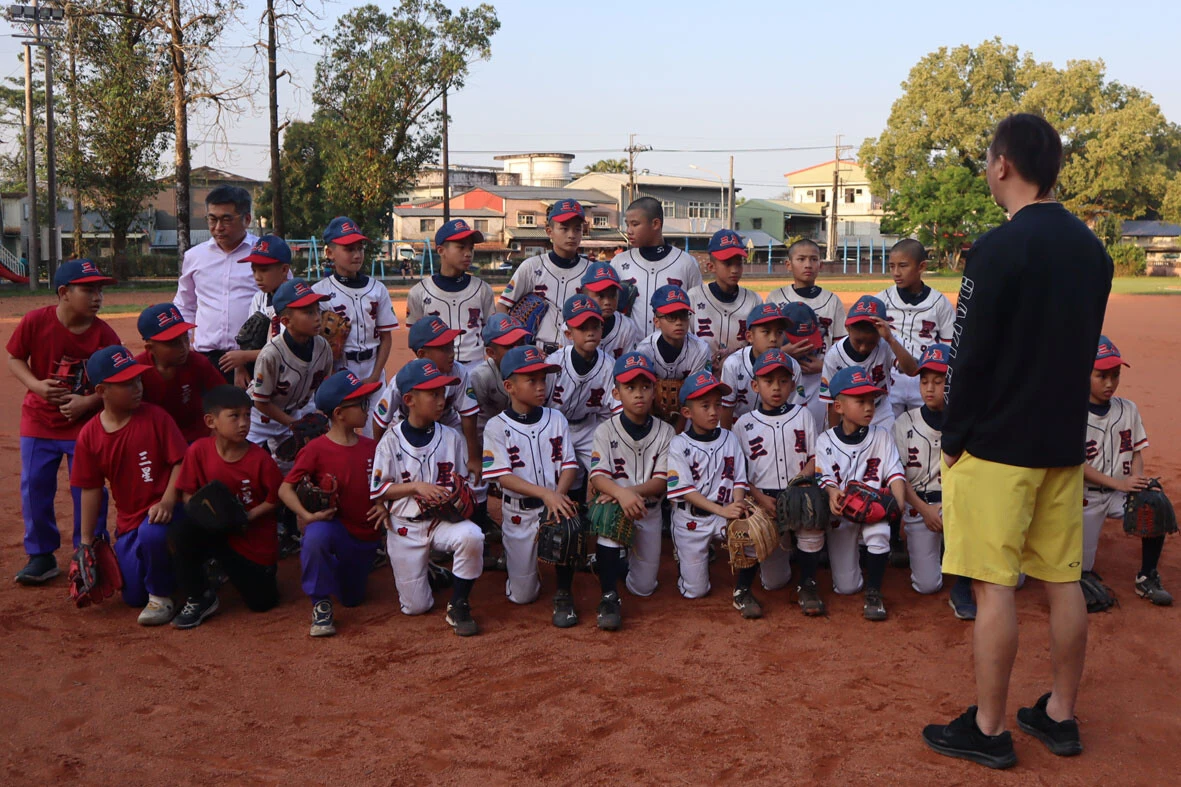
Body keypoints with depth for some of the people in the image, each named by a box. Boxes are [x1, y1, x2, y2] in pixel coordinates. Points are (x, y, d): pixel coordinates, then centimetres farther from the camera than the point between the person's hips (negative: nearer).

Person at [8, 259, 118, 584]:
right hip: (39, 421, 1)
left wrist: (88, 401, -22)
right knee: (35, 487, 6)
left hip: (86, 423, -1)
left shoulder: (104, 334, -15)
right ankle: (42, 555, 22)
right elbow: (14, 358, -2)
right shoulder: (34, 321, -14)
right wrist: (37, 385, -20)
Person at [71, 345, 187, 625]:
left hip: (162, 510, -4)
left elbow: (180, 462, -10)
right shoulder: (89, 435, -2)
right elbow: (91, 489, 5)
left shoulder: (155, 416, -11)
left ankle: (161, 596, -12)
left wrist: (167, 501, -25)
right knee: (133, 596, 1)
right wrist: (86, 542, 6)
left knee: (152, 533, -40)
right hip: (128, 521, 4)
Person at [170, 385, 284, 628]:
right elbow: (187, 493, -5)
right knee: (181, 529, -30)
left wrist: (249, 516, -21)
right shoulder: (198, 451, -14)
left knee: (262, 603, 0)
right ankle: (198, 599, -10)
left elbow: (276, 496, -8)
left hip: (256, 539, -1)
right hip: (213, 531, 1)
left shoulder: (260, 459, -18)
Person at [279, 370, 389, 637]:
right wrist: (307, 515, -27)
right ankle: (321, 605, -19)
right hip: (333, 525, -4)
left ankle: (340, 570, 49)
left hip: (366, 536, 5)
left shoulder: (372, 447, 0)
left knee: (353, 599, 14)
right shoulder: (316, 449, -14)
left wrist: (384, 506, -9)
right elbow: (285, 488, -13)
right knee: (316, 536, -41)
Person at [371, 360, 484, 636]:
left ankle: (458, 606, -13)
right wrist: (416, 486, -21)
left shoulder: (451, 437, -1)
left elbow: (463, 483, 6)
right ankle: (429, 569, 36)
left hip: (444, 519, 1)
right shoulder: (392, 441, -8)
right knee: (416, 607, 1)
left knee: (471, 536, -35)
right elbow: (378, 490, -7)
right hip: (405, 527, -1)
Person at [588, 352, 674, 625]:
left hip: (649, 509, 2)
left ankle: (613, 561, 37)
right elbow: (598, 477, -21)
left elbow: (661, 482, -12)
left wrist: (633, 491, -32)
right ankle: (609, 597, -29)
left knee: (643, 588, 3)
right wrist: (621, 493, -43)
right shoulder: (606, 430, -9)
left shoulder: (664, 432, -4)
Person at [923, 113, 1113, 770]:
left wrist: (954, 438, -5)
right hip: (1065, 441, 8)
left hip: (998, 444, -7)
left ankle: (988, 730, 8)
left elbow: (971, 356, -15)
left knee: (995, 584, -1)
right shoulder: (1092, 248, 8)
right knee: (1064, 580, 12)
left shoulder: (1000, 248, -15)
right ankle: (1060, 716, 24)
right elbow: (1085, 350, 14)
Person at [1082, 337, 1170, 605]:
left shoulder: (1128, 409, 2)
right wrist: (1117, 483, -23)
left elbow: (1136, 452, 5)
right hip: (1086, 495, -3)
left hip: (1122, 492, 4)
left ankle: (1147, 578, -8)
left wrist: (1136, 478, -16)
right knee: (1083, 569, -6)